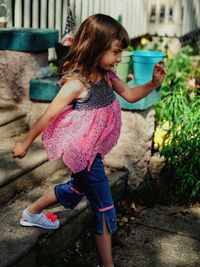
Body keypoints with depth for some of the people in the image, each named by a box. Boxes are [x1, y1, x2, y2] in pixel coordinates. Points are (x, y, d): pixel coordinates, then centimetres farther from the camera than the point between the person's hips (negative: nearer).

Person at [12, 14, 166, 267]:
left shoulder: (107, 75, -3)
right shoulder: (76, 83, -26)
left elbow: (130, 94, 10)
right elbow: (48, 116, -17)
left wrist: (153, 83, -8)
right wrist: (25, 144, -7)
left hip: (93, 149, 9)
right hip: (83, 151, -9)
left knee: (77, 187, 30)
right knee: (104, 207, -2)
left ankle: (32, 213, 52)